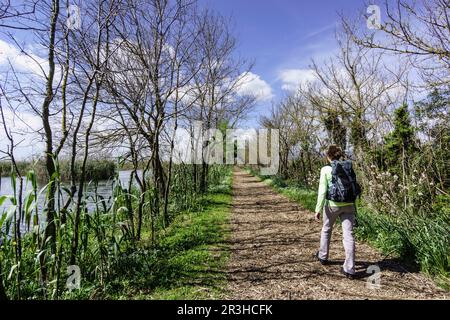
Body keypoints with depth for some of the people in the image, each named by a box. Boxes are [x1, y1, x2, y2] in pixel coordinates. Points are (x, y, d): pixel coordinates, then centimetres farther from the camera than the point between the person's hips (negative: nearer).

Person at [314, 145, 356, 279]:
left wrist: (318, 209, -6)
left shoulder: (326, 170, -9)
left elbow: (322, 191, -12)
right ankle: (349, 269, 5)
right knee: (348, 234, 4)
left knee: (326, 229, 20)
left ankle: (323, 256, 38)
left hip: (333, 205, -2)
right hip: (348, 204, 3)